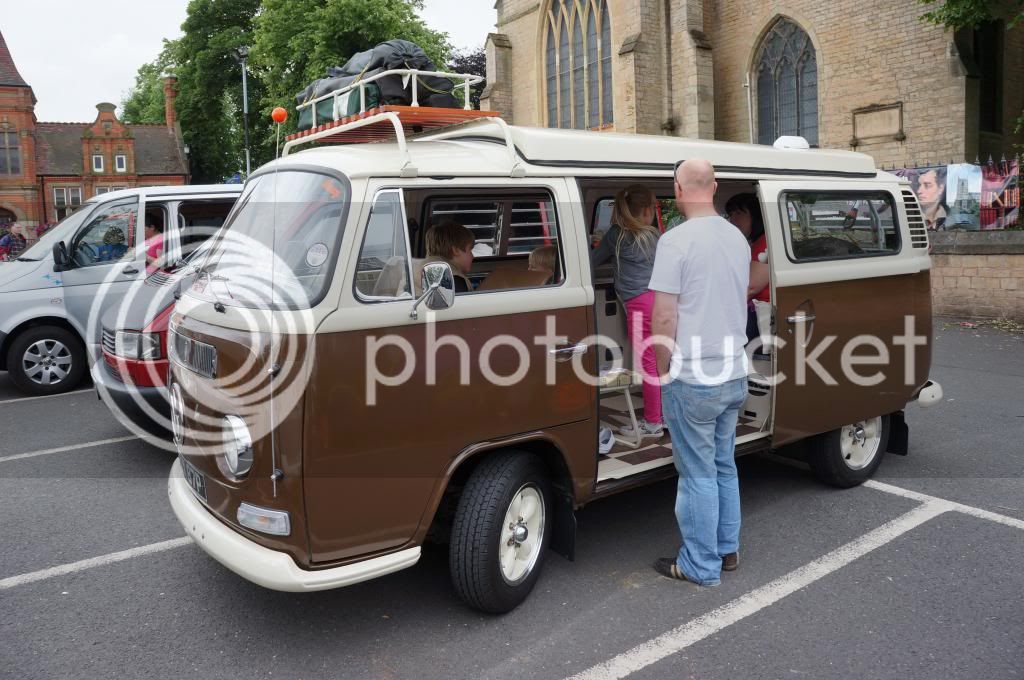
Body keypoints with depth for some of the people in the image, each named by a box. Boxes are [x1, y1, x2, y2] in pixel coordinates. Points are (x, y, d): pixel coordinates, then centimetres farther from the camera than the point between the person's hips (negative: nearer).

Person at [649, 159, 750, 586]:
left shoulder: (676, 240, -15)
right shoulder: (738, 238, 8)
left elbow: (664, 317, -16)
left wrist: (663, 370, -3)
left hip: (693, 379, -7)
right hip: (735, 374, 7)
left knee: (698, 474, 3)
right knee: (724, 466, 19)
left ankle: (701, 566, 14)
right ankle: (728, 550, 31)